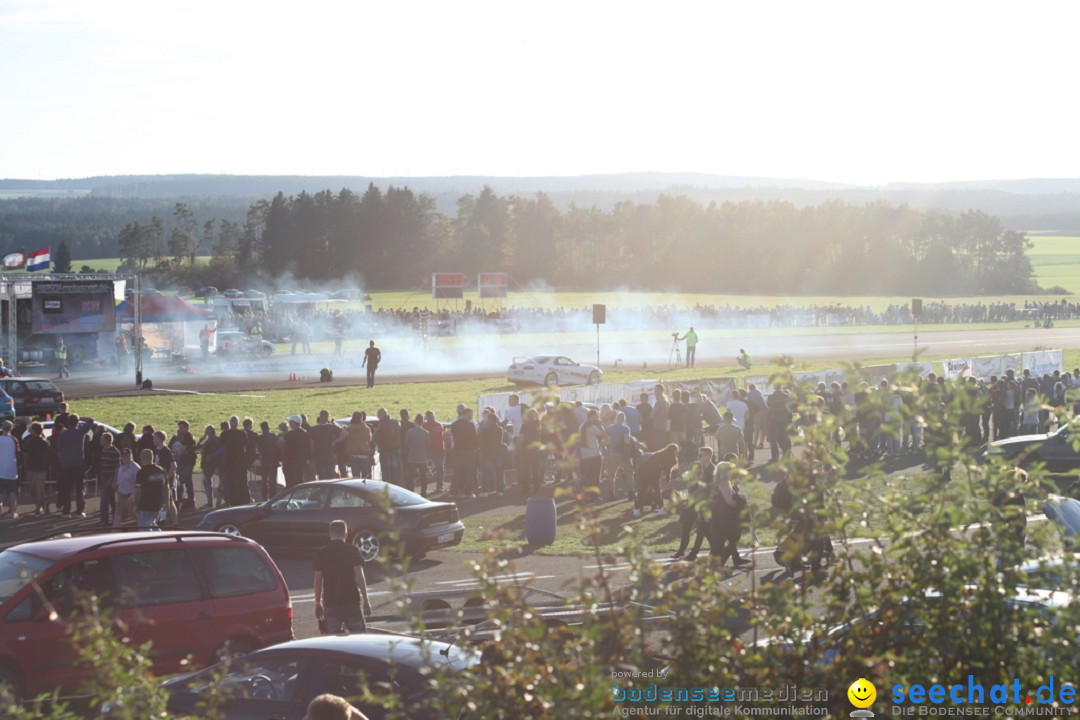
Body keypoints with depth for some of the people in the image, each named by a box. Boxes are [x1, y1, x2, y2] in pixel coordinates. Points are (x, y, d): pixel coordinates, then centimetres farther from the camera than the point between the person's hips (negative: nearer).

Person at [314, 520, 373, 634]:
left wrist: (318, 603, 11)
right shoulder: (353, 550, -3)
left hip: (330, 603, 2)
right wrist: (366, 600, -4)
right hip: (352, 601, -2)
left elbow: (318, 581, 3)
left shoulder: (322, 554, 3)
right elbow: (359, 576, -8)